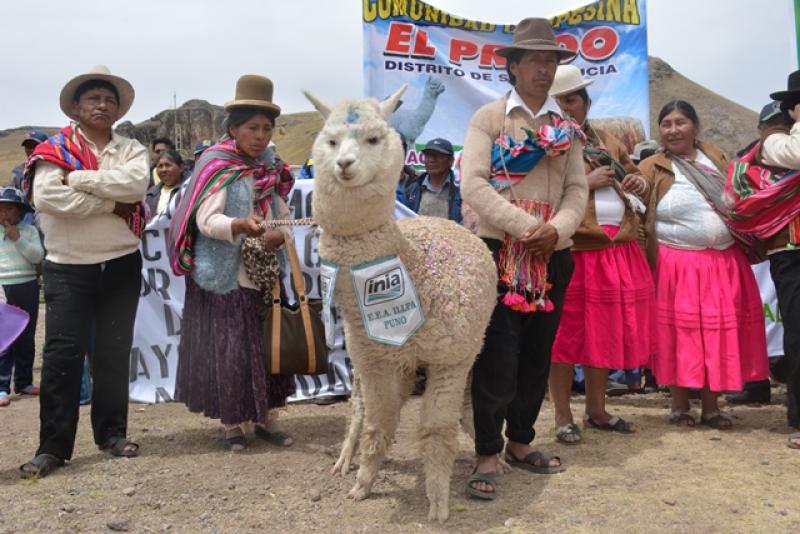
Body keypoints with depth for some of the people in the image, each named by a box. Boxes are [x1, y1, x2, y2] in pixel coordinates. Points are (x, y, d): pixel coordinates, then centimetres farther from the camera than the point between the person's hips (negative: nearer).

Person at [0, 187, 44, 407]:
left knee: (27, 338, 11)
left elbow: (38, 256, -5)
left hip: (28, 289, 2)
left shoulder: (29, 231, 5)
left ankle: (24, 382, 23)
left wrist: (18, 239, -13)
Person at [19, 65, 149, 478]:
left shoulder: (130, 150, 7)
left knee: (115, 352, 9)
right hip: (67, 268, -2)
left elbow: (136, 184, -15)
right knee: (62, 353, -4)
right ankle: (53, 445, 4)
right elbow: (48, 197, -17)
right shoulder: (54, 149, 0)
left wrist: (79, 179, -16)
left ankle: (112, 431, 20)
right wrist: (112, 204, -15)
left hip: (121, 266, 2)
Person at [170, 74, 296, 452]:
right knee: (227, 350, 0)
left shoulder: (271, 169, 11)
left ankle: (265, 418, 23)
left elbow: (284, 216, 11)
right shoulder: (216, 166, -7)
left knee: (269, 347, 8)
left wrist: (280, 235, -11)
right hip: (224, 276, -5)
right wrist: (240, 226, -35)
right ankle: (231, 423, 17)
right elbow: (205, 220, -17)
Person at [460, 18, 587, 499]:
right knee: (497, 358, -5)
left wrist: (557, 228, -14)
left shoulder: (567, 127, 14)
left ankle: (520, 442, 28)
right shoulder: (488, 118, 0)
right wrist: (525, 227, -19)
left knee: (537, 356, 12)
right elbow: (473, 184, -12)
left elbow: (578, 188, 6)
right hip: (500, 253, -5)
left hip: (553, 256, 5)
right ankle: (488, 454, 9)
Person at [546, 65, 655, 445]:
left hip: (619, 249, 6)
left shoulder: (609, 141, 18)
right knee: (567, 333, 0)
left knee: (607, 331, 12)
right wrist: (584, 182, -14)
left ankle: (596, 410, 26)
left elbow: (636, 181, 27)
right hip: (572, 252, -6)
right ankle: (563, 417, 11)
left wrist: (640, 184, 5)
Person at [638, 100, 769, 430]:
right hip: (678, 266, -4)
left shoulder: (715, 157, 10)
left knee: (719, 334, 6)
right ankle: (680, 406, 15)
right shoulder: (652, 169, -4)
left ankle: (711, 406, 18)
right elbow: (643, 224, -8)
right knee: (681, 334, 1)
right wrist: (652, 268, -14)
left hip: (724, 262, 4)